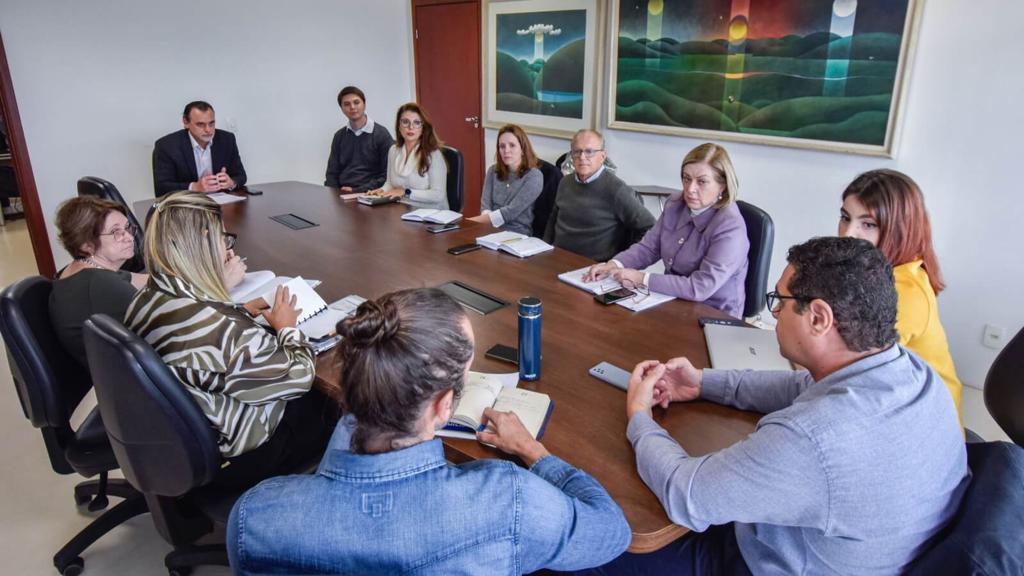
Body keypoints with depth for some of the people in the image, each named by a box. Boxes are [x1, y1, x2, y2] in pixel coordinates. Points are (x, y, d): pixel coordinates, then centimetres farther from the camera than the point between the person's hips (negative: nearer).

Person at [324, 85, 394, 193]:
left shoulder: (381, 134, -1)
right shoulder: (339, 136, 14)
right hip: (342, 194, 4)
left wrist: (357, 191, -14)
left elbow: (386, 175, -6)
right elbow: (332, 173, 15)